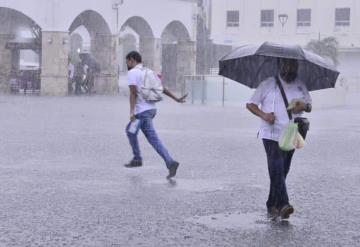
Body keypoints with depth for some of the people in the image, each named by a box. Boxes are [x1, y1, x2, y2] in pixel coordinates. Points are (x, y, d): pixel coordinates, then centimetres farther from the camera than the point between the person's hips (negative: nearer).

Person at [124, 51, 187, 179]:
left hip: (142, 111, -9)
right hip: (151, 109, 9)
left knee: (154, 139, -3)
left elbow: (133, 93, -19)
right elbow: (162, 88, 14)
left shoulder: (132, 73, -9)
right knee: (130, 131, 15)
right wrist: (176, 99, 16)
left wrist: (131, 111, -23)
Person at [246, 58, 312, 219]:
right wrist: (263, 115, -15)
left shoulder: (300, 86, 14)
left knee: (282, 171, 8)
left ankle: (272, 205, 20)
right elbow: (250, 104, 4)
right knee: (277, 169, -17)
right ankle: (283, 205, -24)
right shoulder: (268, 84, 3)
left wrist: (304, 106, -6)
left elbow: (309, 106, 20)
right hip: (271, 135, -4)